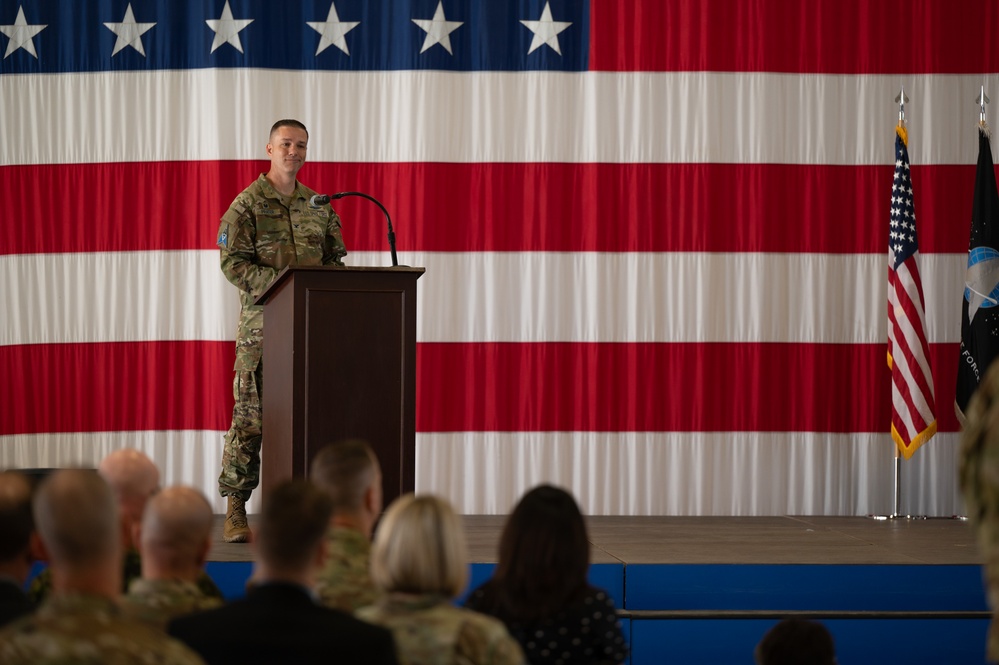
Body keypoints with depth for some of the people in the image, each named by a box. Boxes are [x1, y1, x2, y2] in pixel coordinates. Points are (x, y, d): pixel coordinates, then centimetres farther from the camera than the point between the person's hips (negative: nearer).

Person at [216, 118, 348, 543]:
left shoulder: (318, 206, 15)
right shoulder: (248, 204, -1)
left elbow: (335, 258, 18)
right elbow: (233, 262, -8)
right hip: (261, 325, -5)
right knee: (249, 416, -5)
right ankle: (235, 511, -1)